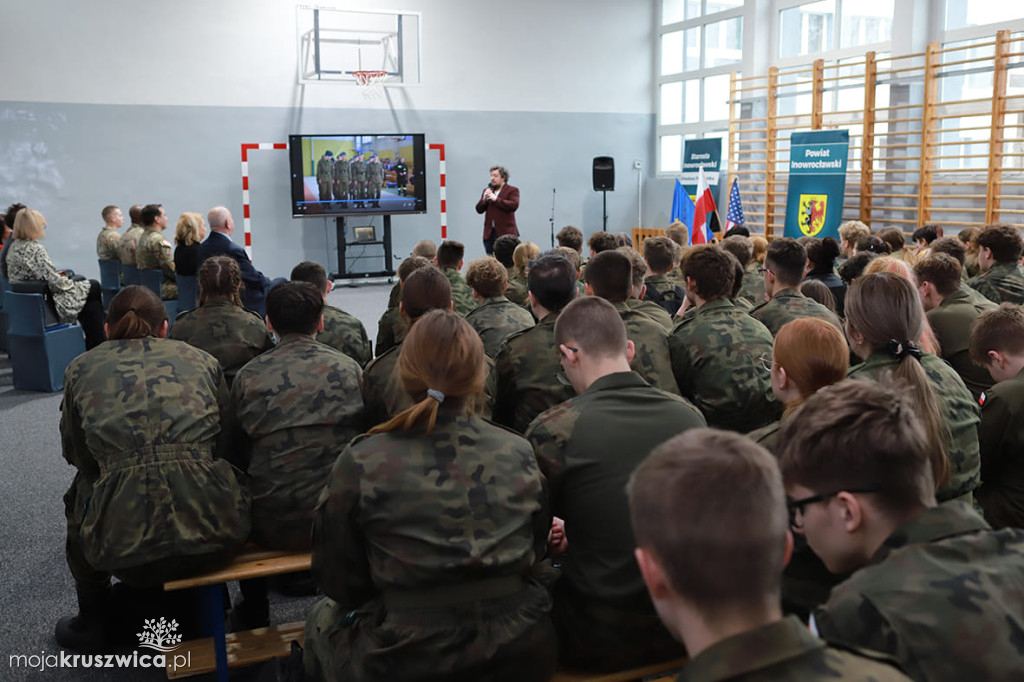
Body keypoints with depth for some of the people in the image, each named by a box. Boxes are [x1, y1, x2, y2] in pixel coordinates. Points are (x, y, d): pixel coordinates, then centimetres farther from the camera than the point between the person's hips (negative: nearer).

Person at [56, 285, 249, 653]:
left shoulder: (81, 368, 13)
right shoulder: (201, 359, 14)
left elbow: (76, 454, 22)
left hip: (125, 544, 0)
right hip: (214, 533, 1)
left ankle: (94, 623, 49)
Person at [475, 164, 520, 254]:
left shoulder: (512, 190, 2)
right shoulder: (487, 190, 18)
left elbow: (514, 205, -16)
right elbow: (479, 210, 15)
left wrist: (496, 199, -16)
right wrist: (484, 199, -5)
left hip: (505, 233, -5)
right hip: (489, 233, 5)